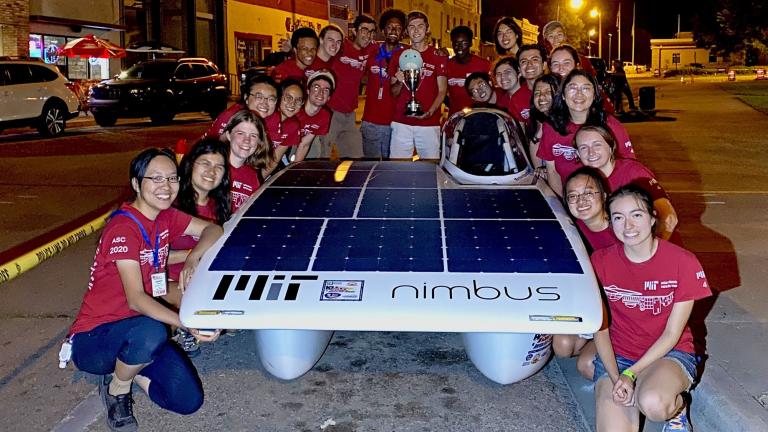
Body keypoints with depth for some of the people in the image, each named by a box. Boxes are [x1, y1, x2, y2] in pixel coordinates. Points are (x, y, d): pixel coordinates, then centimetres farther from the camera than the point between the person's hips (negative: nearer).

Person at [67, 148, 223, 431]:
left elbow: (212, 229, 6)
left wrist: (192, 259, -16)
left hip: (134, 330, 7)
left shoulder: (165, 217, 1)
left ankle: (124, 368, 15)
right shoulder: (124, 227, -23)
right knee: (150, 332, -40)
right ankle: (116, 390, -7)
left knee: (190, 401, -9)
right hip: (92, 339, -7)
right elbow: (135, 299, -30)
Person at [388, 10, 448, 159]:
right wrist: (400, 83, -9)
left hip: (429, 123, -1)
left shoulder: (438, 56, 5)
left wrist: (430, 112, -14)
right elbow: (393, 93, 13)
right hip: (401, 123, 2)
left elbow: (442, 91, 2)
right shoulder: (399, 56, 10)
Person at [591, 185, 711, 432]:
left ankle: (677, 405, 1)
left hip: (669, 354, -2)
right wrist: (616, 378, -16)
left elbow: (672, 334, -9)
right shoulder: (600, 262, -5)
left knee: (653, 404, -36)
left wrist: (630, 374, -17)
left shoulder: (683, 262, -11)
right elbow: (600, 329, -1)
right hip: (616, 356, 2)